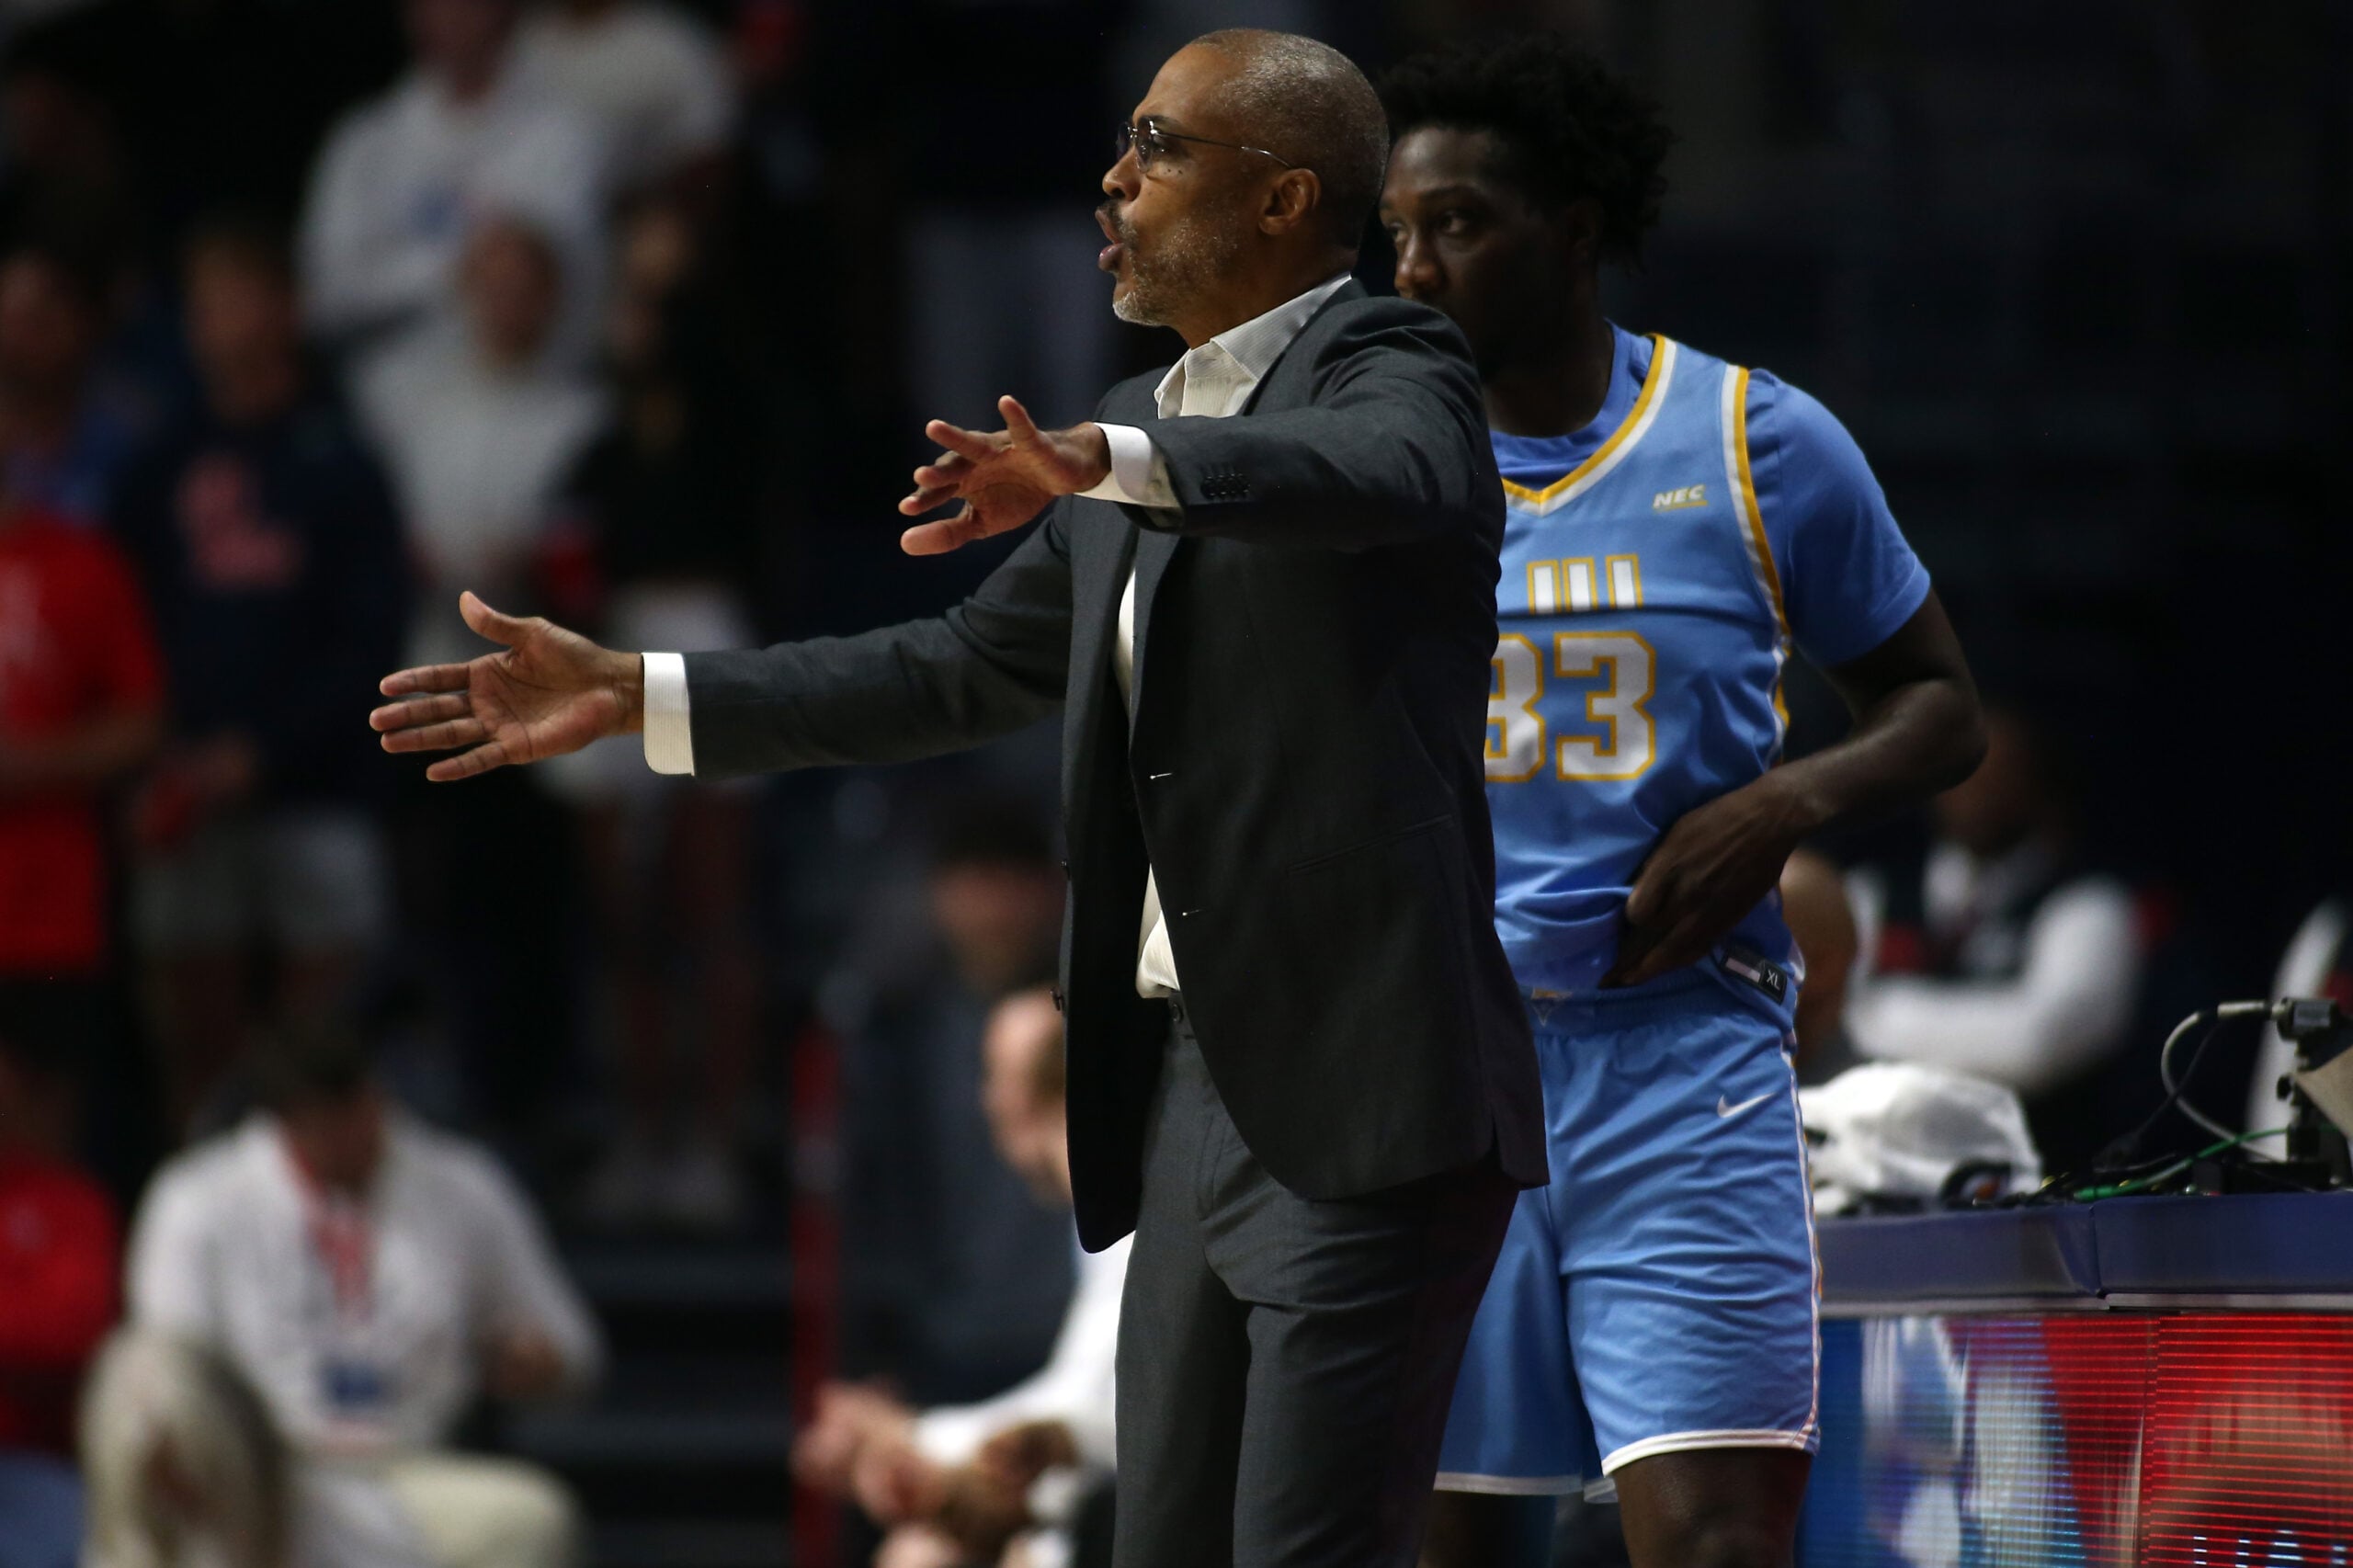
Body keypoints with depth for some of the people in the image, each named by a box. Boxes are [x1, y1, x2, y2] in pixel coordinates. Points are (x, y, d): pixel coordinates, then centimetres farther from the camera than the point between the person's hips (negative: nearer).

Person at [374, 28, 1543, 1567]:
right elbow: (965, 671, 25)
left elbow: (1394, 472, -30)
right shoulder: (1149, 433, 19)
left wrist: (1099, 461, -45)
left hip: (1363, 1101, -9)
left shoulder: (1388, 369, -6)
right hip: (1194, 1094, 9)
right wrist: (631, 695, 21)